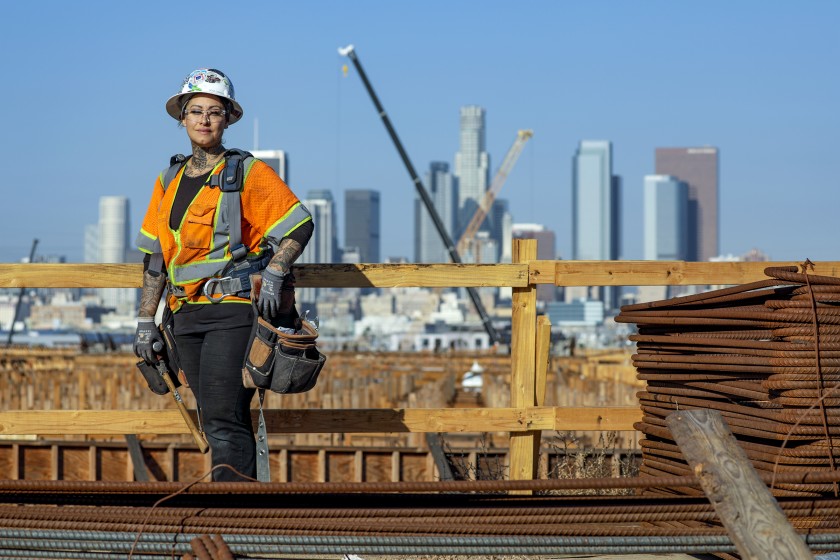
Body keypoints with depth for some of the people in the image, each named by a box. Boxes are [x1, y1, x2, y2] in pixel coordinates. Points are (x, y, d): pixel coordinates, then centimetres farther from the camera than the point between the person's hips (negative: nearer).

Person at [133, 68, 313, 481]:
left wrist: (273, 275, -18)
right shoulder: (169, 183, 14)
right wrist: (145, 321, 14)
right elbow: (155, 257, 17)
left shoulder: (248, 174, -3)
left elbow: (299, 224, -5)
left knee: (224, 418, -16)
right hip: (186, 315, 6)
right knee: (215, 421, 6)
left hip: (233, 310, -6)